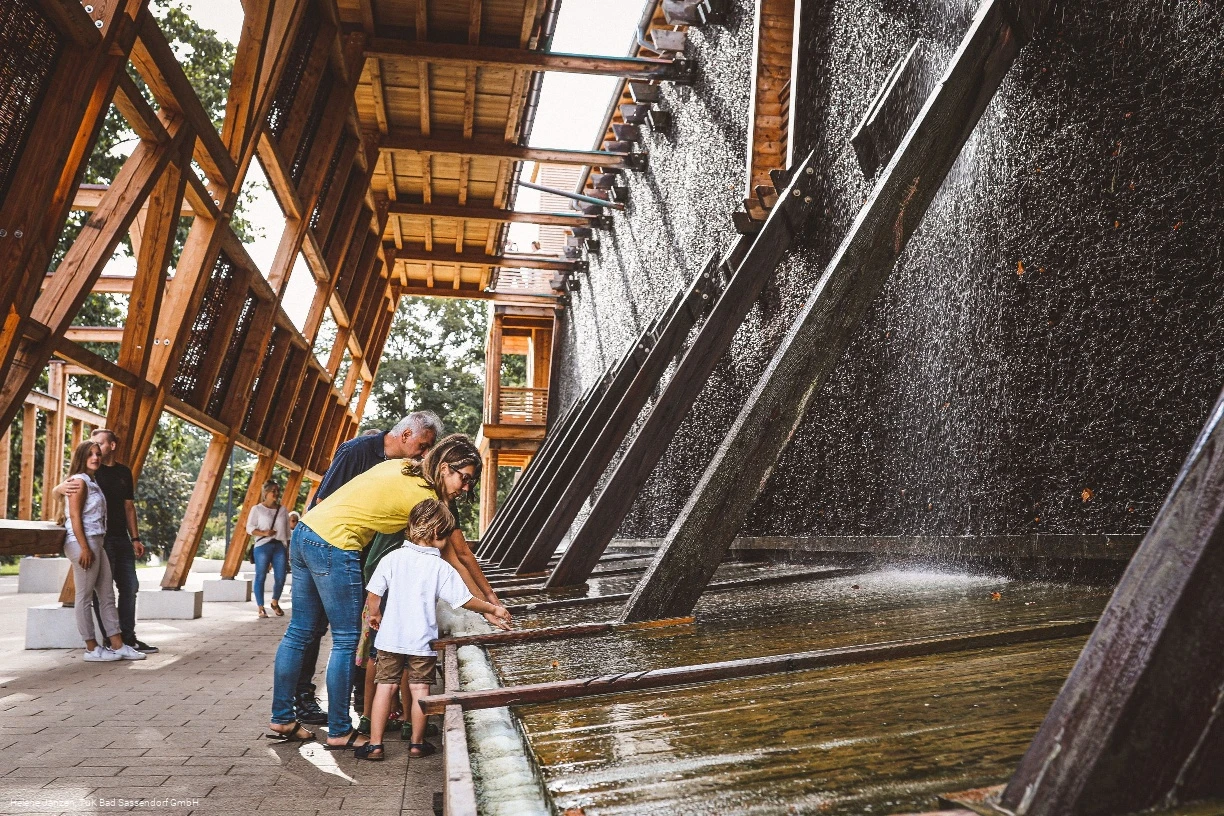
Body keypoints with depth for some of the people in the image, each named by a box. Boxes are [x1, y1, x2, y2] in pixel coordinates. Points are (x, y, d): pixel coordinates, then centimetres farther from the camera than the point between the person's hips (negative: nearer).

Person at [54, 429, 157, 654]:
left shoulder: (124, 472, 12)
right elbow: (56, 490, -10)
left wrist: (135, 538, 13)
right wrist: (64, 488, -35)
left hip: (122, 538, 5)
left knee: (130, 587, 7)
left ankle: (127, 637, 15)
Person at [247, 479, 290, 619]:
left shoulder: (282, 510, 15)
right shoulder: (257, 509, 4)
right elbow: (249, 528, -2)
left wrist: (287, 550, 13)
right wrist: (263, 533, -19)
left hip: (280, 546, 3)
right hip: (262, 547, -3)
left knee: (280, 577, -1)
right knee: (260, 577, -2)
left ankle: (275, 603, 22)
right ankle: (260, 607, 6)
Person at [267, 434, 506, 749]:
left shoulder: (399, 465, 11)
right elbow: (454, 562, -4)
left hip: (305, 530, 9)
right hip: (334, 547, -9)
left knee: (300, 631, 15)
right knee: (346, 641, 3)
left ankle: (282, 720, 26)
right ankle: (339, 732, 12)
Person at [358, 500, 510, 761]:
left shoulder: (392, 558, -4)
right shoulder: (441, 568, -10)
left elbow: (372, 595, -2)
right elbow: (465, 600, -8)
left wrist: (374, 615, 19)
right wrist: (494, 609, 7)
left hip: (390, 638, 2)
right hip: (422, 641, -2)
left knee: (386, 686, 9)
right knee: (420, 689, 10)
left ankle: (375, 745, 10)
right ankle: (417, 743, 20)